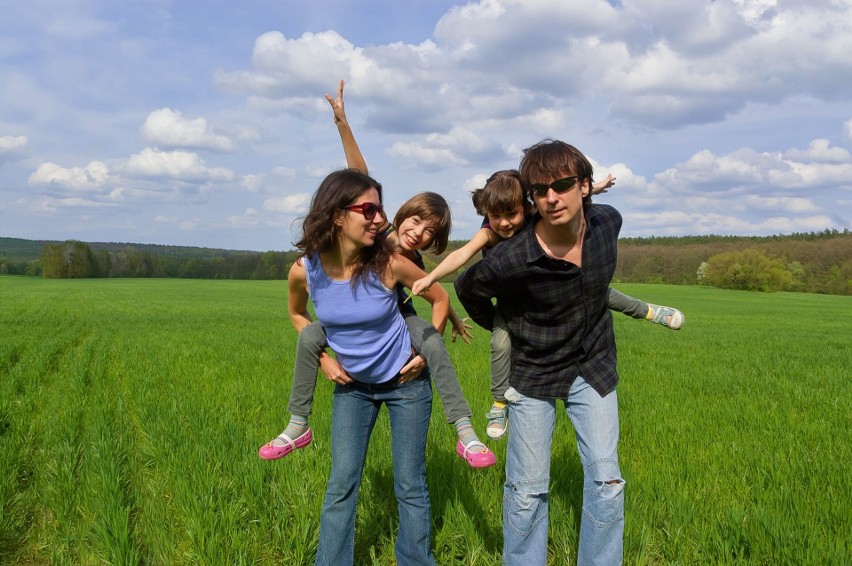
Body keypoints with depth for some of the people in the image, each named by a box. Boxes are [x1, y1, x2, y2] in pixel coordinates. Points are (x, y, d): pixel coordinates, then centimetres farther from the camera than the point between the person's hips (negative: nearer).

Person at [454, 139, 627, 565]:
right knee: (527, 490, 5)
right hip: (534, 374, -3)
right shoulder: (511, 261, -28)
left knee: (606, 482, 3)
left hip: (593, 369, 3)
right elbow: (468, 289, -6)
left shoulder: (608, 222, -14)